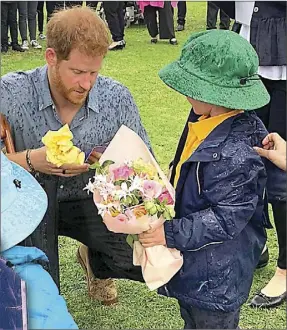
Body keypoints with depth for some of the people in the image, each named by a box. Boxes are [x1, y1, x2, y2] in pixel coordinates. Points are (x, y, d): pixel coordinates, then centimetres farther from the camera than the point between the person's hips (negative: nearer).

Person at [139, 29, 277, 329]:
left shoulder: (236, 152, -32)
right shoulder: (204, 123, -3)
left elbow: (226, 218, -29)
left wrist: (170, 234, -27)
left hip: (217, 275, -9)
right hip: (195, 261, 9)